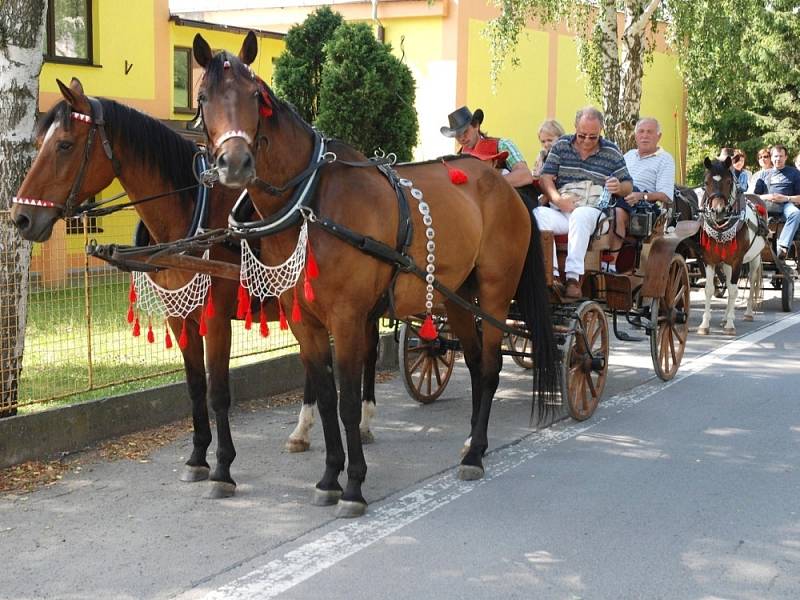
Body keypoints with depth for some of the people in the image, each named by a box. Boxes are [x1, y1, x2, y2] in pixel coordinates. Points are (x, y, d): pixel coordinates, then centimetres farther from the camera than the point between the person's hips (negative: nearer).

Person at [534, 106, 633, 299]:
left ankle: (573, 276, -41)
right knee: (537, 215, -32)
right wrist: (557, 198, -12)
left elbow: (628, 187, 16)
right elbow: (545, 178, 8)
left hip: (593, 211, -2)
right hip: (561, 211, 2)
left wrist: (619, 187, -9)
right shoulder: (561, 146, 17)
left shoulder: (612, 152, 14)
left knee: (580, 215, -39)